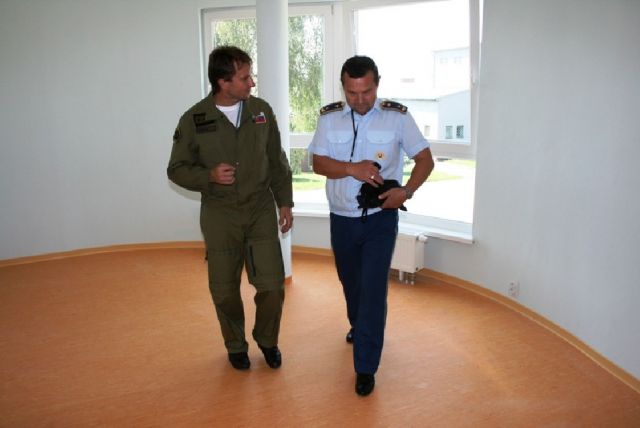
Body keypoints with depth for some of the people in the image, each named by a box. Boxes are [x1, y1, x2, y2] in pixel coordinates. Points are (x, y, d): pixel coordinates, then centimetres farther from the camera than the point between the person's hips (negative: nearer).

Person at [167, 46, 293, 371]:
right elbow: (177, 170, 0)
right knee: (224, 290, 8)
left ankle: (267, 339, 27)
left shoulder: (261, 110, -1)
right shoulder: (194, 119, -7)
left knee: (272, 286, -1)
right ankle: (236, 345, 34)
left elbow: (277, 161, 8)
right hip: (219, 215, -1)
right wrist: (209, 176, -18)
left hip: (261, 210, 1)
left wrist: (285, 202, 5)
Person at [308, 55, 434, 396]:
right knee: (350, 282, 20)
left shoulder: (397, 116, -7)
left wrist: (406, 191, -19)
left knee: (373, 289, -6)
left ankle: (365, 368, 5)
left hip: (381, 218, -3)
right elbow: (318, 163, -6)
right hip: (341, 218, 3)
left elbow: (425, 159, -3)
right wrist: (353, 168, -23)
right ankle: (358, 326, 50)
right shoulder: (329, 117, -2)